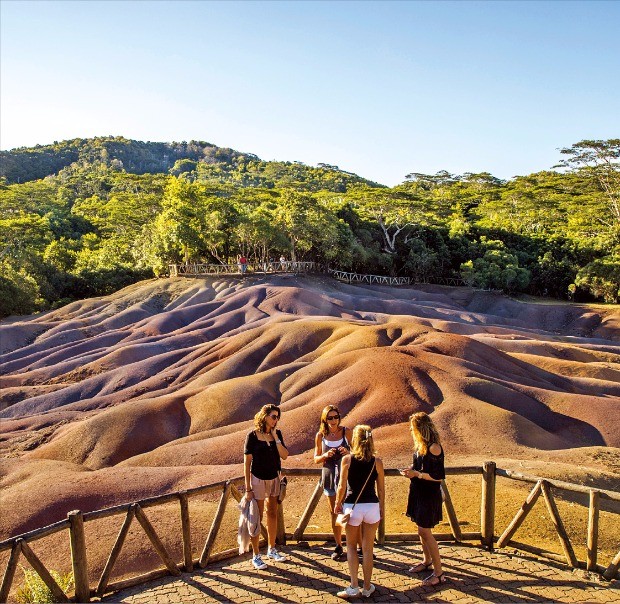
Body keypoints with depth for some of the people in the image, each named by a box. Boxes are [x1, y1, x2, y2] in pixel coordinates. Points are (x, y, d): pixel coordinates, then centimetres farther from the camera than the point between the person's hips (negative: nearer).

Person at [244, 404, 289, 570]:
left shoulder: (277, 434, 0)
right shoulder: (253, 436, -14)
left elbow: (284, 455, -5)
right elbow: (247, 462, -11)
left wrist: (275, 438, -15)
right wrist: (248, 488, -12)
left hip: (274, 478, 5)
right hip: (258, 479, -5)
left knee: (273, 514, 16)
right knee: (257, 517, 3)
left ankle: (272, 550, 33)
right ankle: (256, 556, 16)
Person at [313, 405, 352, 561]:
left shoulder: (347, 432, -4)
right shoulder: (320, 435, 0)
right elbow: (316, 459, 6)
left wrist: (348, 452, -19)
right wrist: (326, 455, -15)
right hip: (329, 476, 2)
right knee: (334, 513, 11)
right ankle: (338, 547, 26)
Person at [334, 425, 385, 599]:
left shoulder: (347, 459, -10)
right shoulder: (377, 461, -4)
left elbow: (342, 486, -8)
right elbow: (381, 488, 2)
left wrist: (337, 504, 8)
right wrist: (382, 508, 15)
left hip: (352, 506, -2)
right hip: (372, 507, 2)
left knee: (351, 547, 16)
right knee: (368, 548, 15)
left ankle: (354, 587, 12)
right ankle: (367, 587, 23)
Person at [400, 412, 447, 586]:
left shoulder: (434, 448, -22)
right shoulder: (421, 445, 6)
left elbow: (438, 476, -22)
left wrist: (416, 474, -21)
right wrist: (411, 469, 2)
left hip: (429, 495, -8)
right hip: (418, 493, 8)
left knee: (425, 531, -3)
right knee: (422, 530, 18)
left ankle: (439, 573, 8)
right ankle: (427, 561, 37)